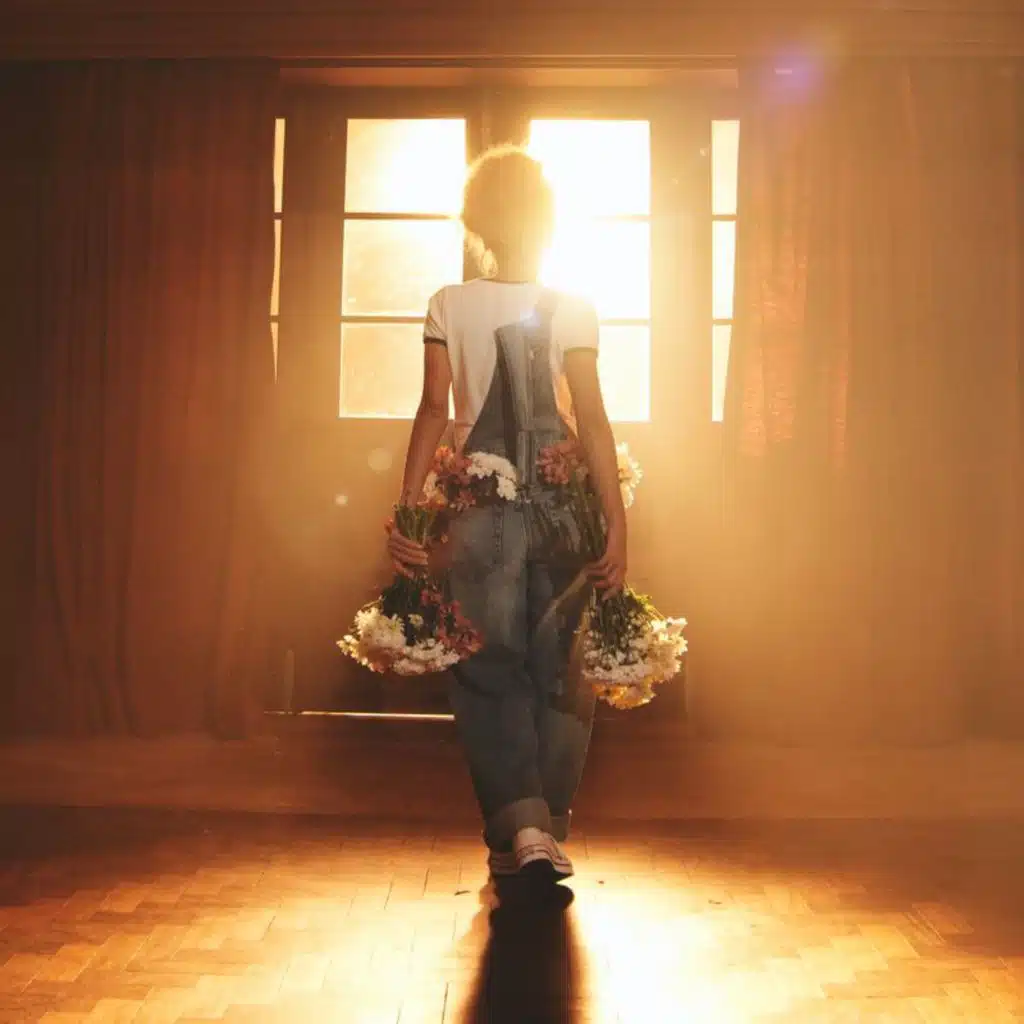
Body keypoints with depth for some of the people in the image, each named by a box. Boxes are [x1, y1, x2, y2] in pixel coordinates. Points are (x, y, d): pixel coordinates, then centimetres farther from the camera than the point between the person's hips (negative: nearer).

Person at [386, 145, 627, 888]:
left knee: (490, 669, 8)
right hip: (563, 505, 1)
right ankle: (547, 832, 19)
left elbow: (434, 410, -5)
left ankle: (520, 827, -4)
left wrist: (408, 508, -4)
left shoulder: (449, 305, 1)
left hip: (480, 507, 0)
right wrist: (617, 526, -5)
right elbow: (592, 422, -6)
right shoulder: (574, 310, -1)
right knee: (560, 671, 12)